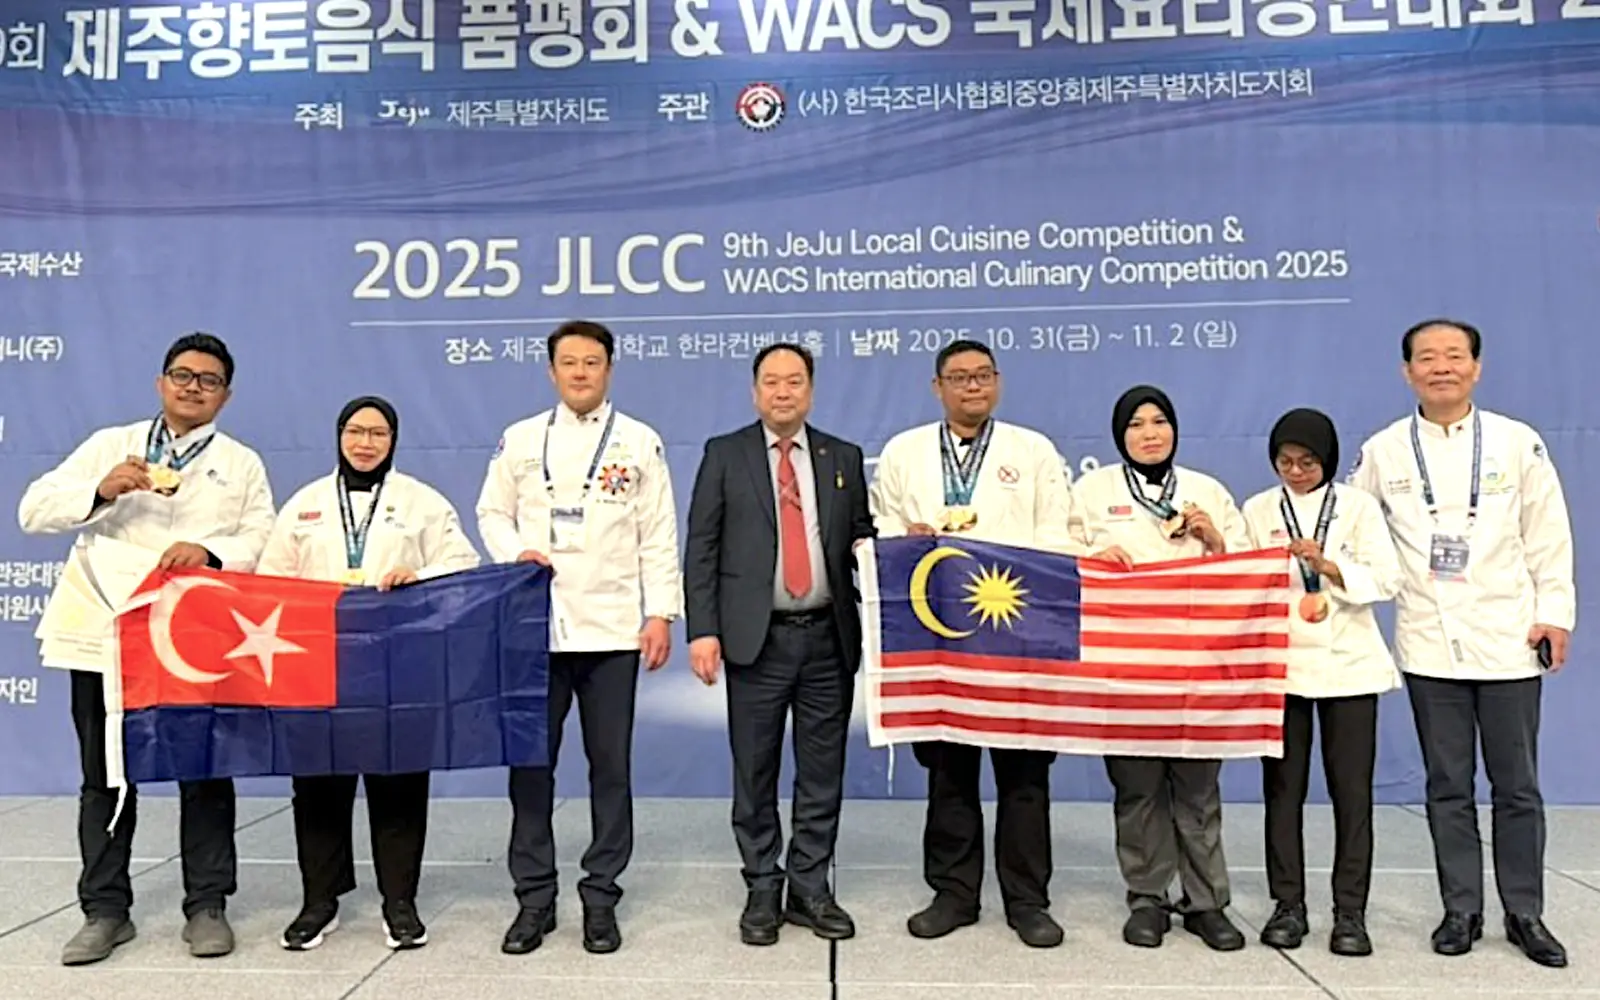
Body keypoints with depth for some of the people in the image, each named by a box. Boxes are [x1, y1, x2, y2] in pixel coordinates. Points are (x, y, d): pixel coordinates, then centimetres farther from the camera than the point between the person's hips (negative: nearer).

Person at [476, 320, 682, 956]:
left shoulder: (640, 443, 6)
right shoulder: (521, 440, 10)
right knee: (530, 762, 4)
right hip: (535, 627, 1)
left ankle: (601, 898, 17)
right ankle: (534, 897, 17)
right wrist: (515, 553, -7)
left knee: (611, 765, 5)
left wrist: (661, 614, -4)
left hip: (612, 629, -1)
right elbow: (492, 513, 13)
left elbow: (658, 536, 3)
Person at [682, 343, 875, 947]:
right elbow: (701, 549, -1)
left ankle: (809, 890, 22)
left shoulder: (844, 458, 11)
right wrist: (702, 630, -9)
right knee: (755, 776, 6)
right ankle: (762, 893, 20)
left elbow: (863, 535, 16)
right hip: (756, 638, -2)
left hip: (827, 637, 2)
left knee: (822, 774, 8)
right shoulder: (724, 455, 4)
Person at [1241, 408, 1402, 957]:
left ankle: (1350, 911, 10)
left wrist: (1325, 563, -18)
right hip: (1280, 662, 1)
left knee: (1352, 788, 1)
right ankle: (1288, 905, 14)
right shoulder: (1257, 510, 8)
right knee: (1283, 786, 4)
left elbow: (1386, 580, -6)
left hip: (1349, 664, -1)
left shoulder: (1359, 506, 4)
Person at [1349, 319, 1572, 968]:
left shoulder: (1518, 443, 2)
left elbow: (1548, 536, 3)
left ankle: (1525, 913, 20)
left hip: (1508, 640, 0)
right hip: (1429, 644, 0)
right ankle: (1461, 910, 19)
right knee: (1448, 786, 8)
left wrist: (1555, 612, -2)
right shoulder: (1382, 451, 2)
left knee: (1516, 785, 7)